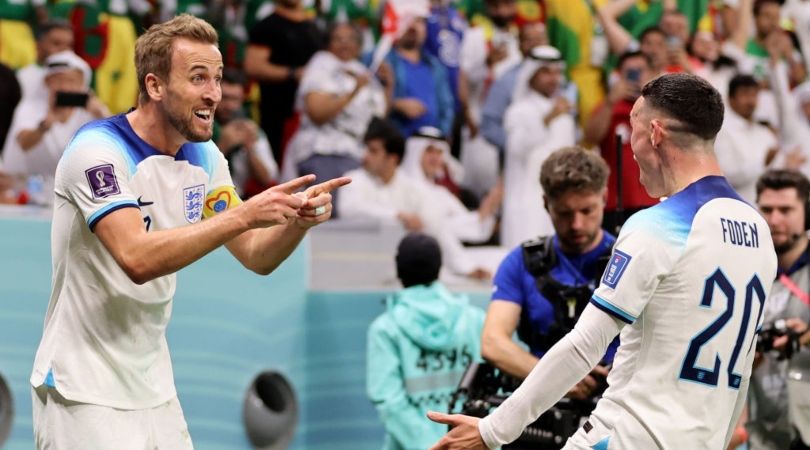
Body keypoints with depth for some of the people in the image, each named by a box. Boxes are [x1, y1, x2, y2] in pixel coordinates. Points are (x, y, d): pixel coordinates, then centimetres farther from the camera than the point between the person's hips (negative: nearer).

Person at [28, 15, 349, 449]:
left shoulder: (204, 157, 5)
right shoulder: (97, 150, -19)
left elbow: (256, 257, 8)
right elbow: (137, 259, -32)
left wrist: (297, 220, -13)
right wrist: (244, 215, -34)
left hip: (154, 387, 7)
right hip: (85, 391, -7)